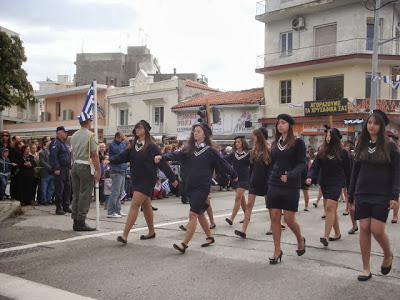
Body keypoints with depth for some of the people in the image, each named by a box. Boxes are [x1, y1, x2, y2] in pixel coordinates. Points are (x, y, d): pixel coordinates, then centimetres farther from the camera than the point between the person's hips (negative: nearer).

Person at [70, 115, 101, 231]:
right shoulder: (90, 135, -10)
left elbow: (72, 153, 15)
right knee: (85, 195, -3)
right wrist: (98, 171, -10)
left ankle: (75, 221, 16)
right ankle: (81, 221, -1)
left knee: (76, 194, 11)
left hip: (75, 166, 7)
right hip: (86, 167, -7)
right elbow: (94, 155, -13)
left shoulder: (74, 135, 12)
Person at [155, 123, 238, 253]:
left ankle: (184, 244, -13)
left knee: (193, 214, -13)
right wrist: (162, 157, -24)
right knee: (199, 214, 17)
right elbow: (176, 155, -6)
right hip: (190, 186, 6)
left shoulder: (210, 151, -3)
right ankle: (209, 237, 34)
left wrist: (234, 175, 14)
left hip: (202, 187, -6)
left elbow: (223, 163, 4)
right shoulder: (189, 150, 9)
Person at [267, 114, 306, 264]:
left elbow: (301, 163, -9)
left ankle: (300, 240, 27)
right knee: (274, 217, 1)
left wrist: (290, 175, -25)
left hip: (291, 186, -4)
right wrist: (272, 178, 11)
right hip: (274, 185, 5)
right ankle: (277, 250, 11)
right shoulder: (275, 143, 13)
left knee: (289, 218, -3)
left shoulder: (298, 142, -2)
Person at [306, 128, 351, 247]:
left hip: (336, 184, -4)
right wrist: (310, 177, -18)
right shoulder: (322, 152, 8)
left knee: (330, 207, -16)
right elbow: (315, 166, -1)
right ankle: (337, 233, 25)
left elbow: (347, 170, 4)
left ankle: (326, 237, -20)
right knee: (333, 209, 12)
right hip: (324, 183, 4)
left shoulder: (343, 152, -1)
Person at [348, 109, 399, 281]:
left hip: (381, 195, -3)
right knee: (364, 229, 1)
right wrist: (351, 196, 12)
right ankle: (366, 269, 11)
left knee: (377, 230, -7)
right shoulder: (362, 146, 10)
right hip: (362, 194, 4)